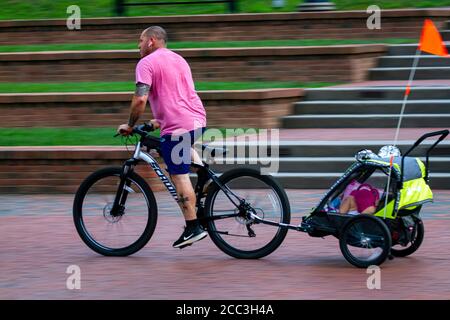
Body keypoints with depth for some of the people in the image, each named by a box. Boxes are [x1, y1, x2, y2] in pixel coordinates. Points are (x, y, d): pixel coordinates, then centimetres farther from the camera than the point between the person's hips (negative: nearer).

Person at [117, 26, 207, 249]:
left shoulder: (147, 63, -5)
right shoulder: (179, 59, 21)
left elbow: (140, 99, -15)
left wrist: (129, 125, -2)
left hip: (177, 126, -8)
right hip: (199, 121, 8)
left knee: (179, 176, -3)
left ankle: (193, 227, -4)